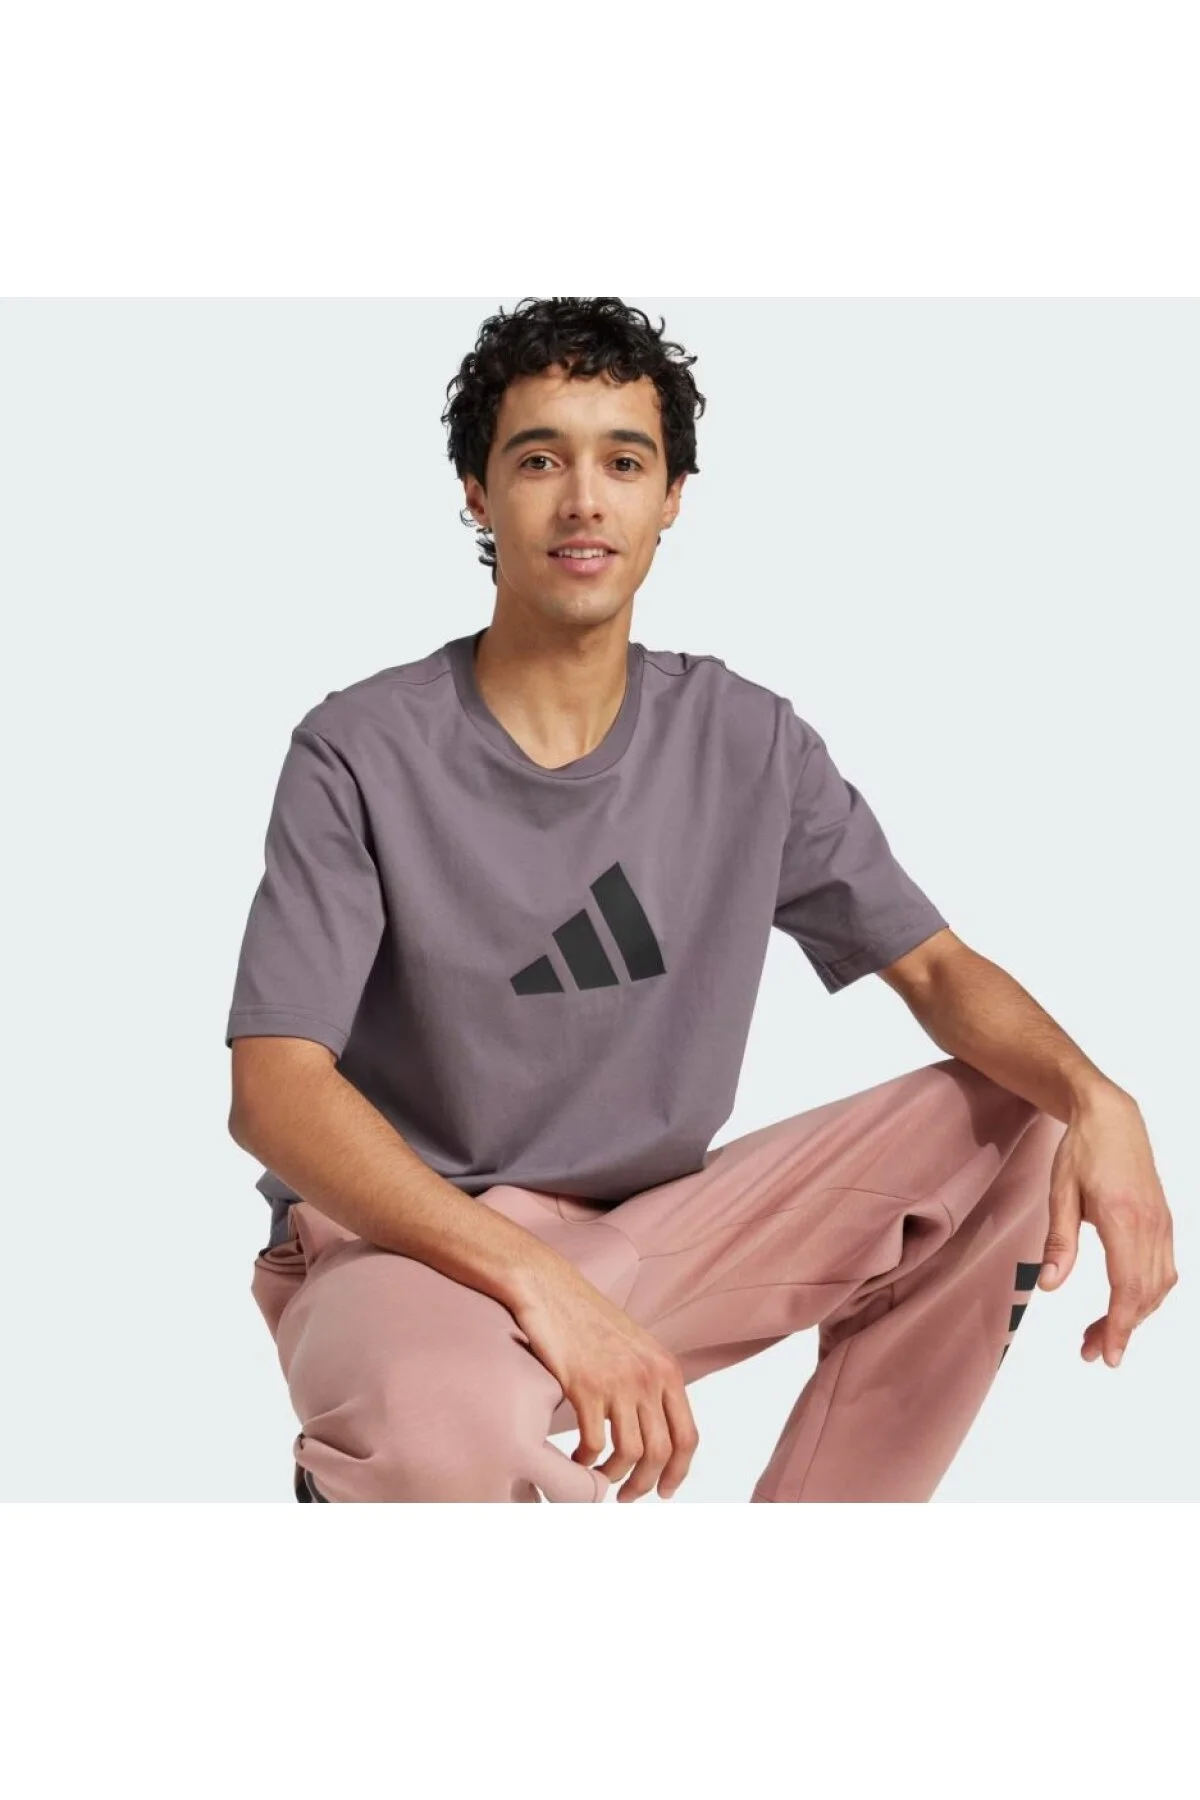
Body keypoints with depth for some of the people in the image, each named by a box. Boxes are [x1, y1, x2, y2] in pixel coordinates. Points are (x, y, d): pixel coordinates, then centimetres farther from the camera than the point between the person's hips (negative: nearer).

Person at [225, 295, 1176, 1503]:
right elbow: (274, 1091, -18)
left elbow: (934, 965, 4)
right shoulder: (364, 754, -10)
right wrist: (539, 1284, -31)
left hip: (652, 1239, 6)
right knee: (441, 1430, -42)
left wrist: (1096, 1099, -19)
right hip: (411, 1245, -6)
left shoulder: (746, 744, 3)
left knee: (1026, 1131, -7)